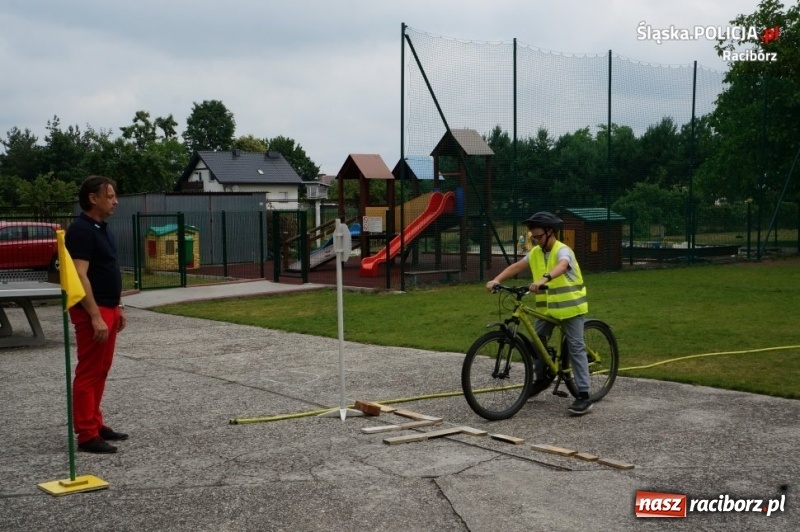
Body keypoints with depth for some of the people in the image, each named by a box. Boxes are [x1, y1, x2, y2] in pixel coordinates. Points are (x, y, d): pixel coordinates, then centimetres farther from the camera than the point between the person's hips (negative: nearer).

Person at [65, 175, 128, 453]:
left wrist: (117, 307, 20)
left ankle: (95, 423, 24)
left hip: (108, 309, 10)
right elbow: (80, 276, -22)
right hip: (92, 312, -10)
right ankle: (86, 435, -1)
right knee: (88, 373, -5)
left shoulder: (103, 229, 14)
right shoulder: (81, 230, -17)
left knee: (100, 371, 15)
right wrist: (95, 316, -25)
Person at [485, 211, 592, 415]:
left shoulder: (563, 250, -17)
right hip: (546, 306, 7)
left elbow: (561, 267, -40)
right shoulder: (535, 253, 4)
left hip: (569, 306, -7)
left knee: (576, 348, -7)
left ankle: (583, 396, -8)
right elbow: (516, 266, -7)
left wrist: (544, 279, -59)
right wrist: (496, 280, -24)